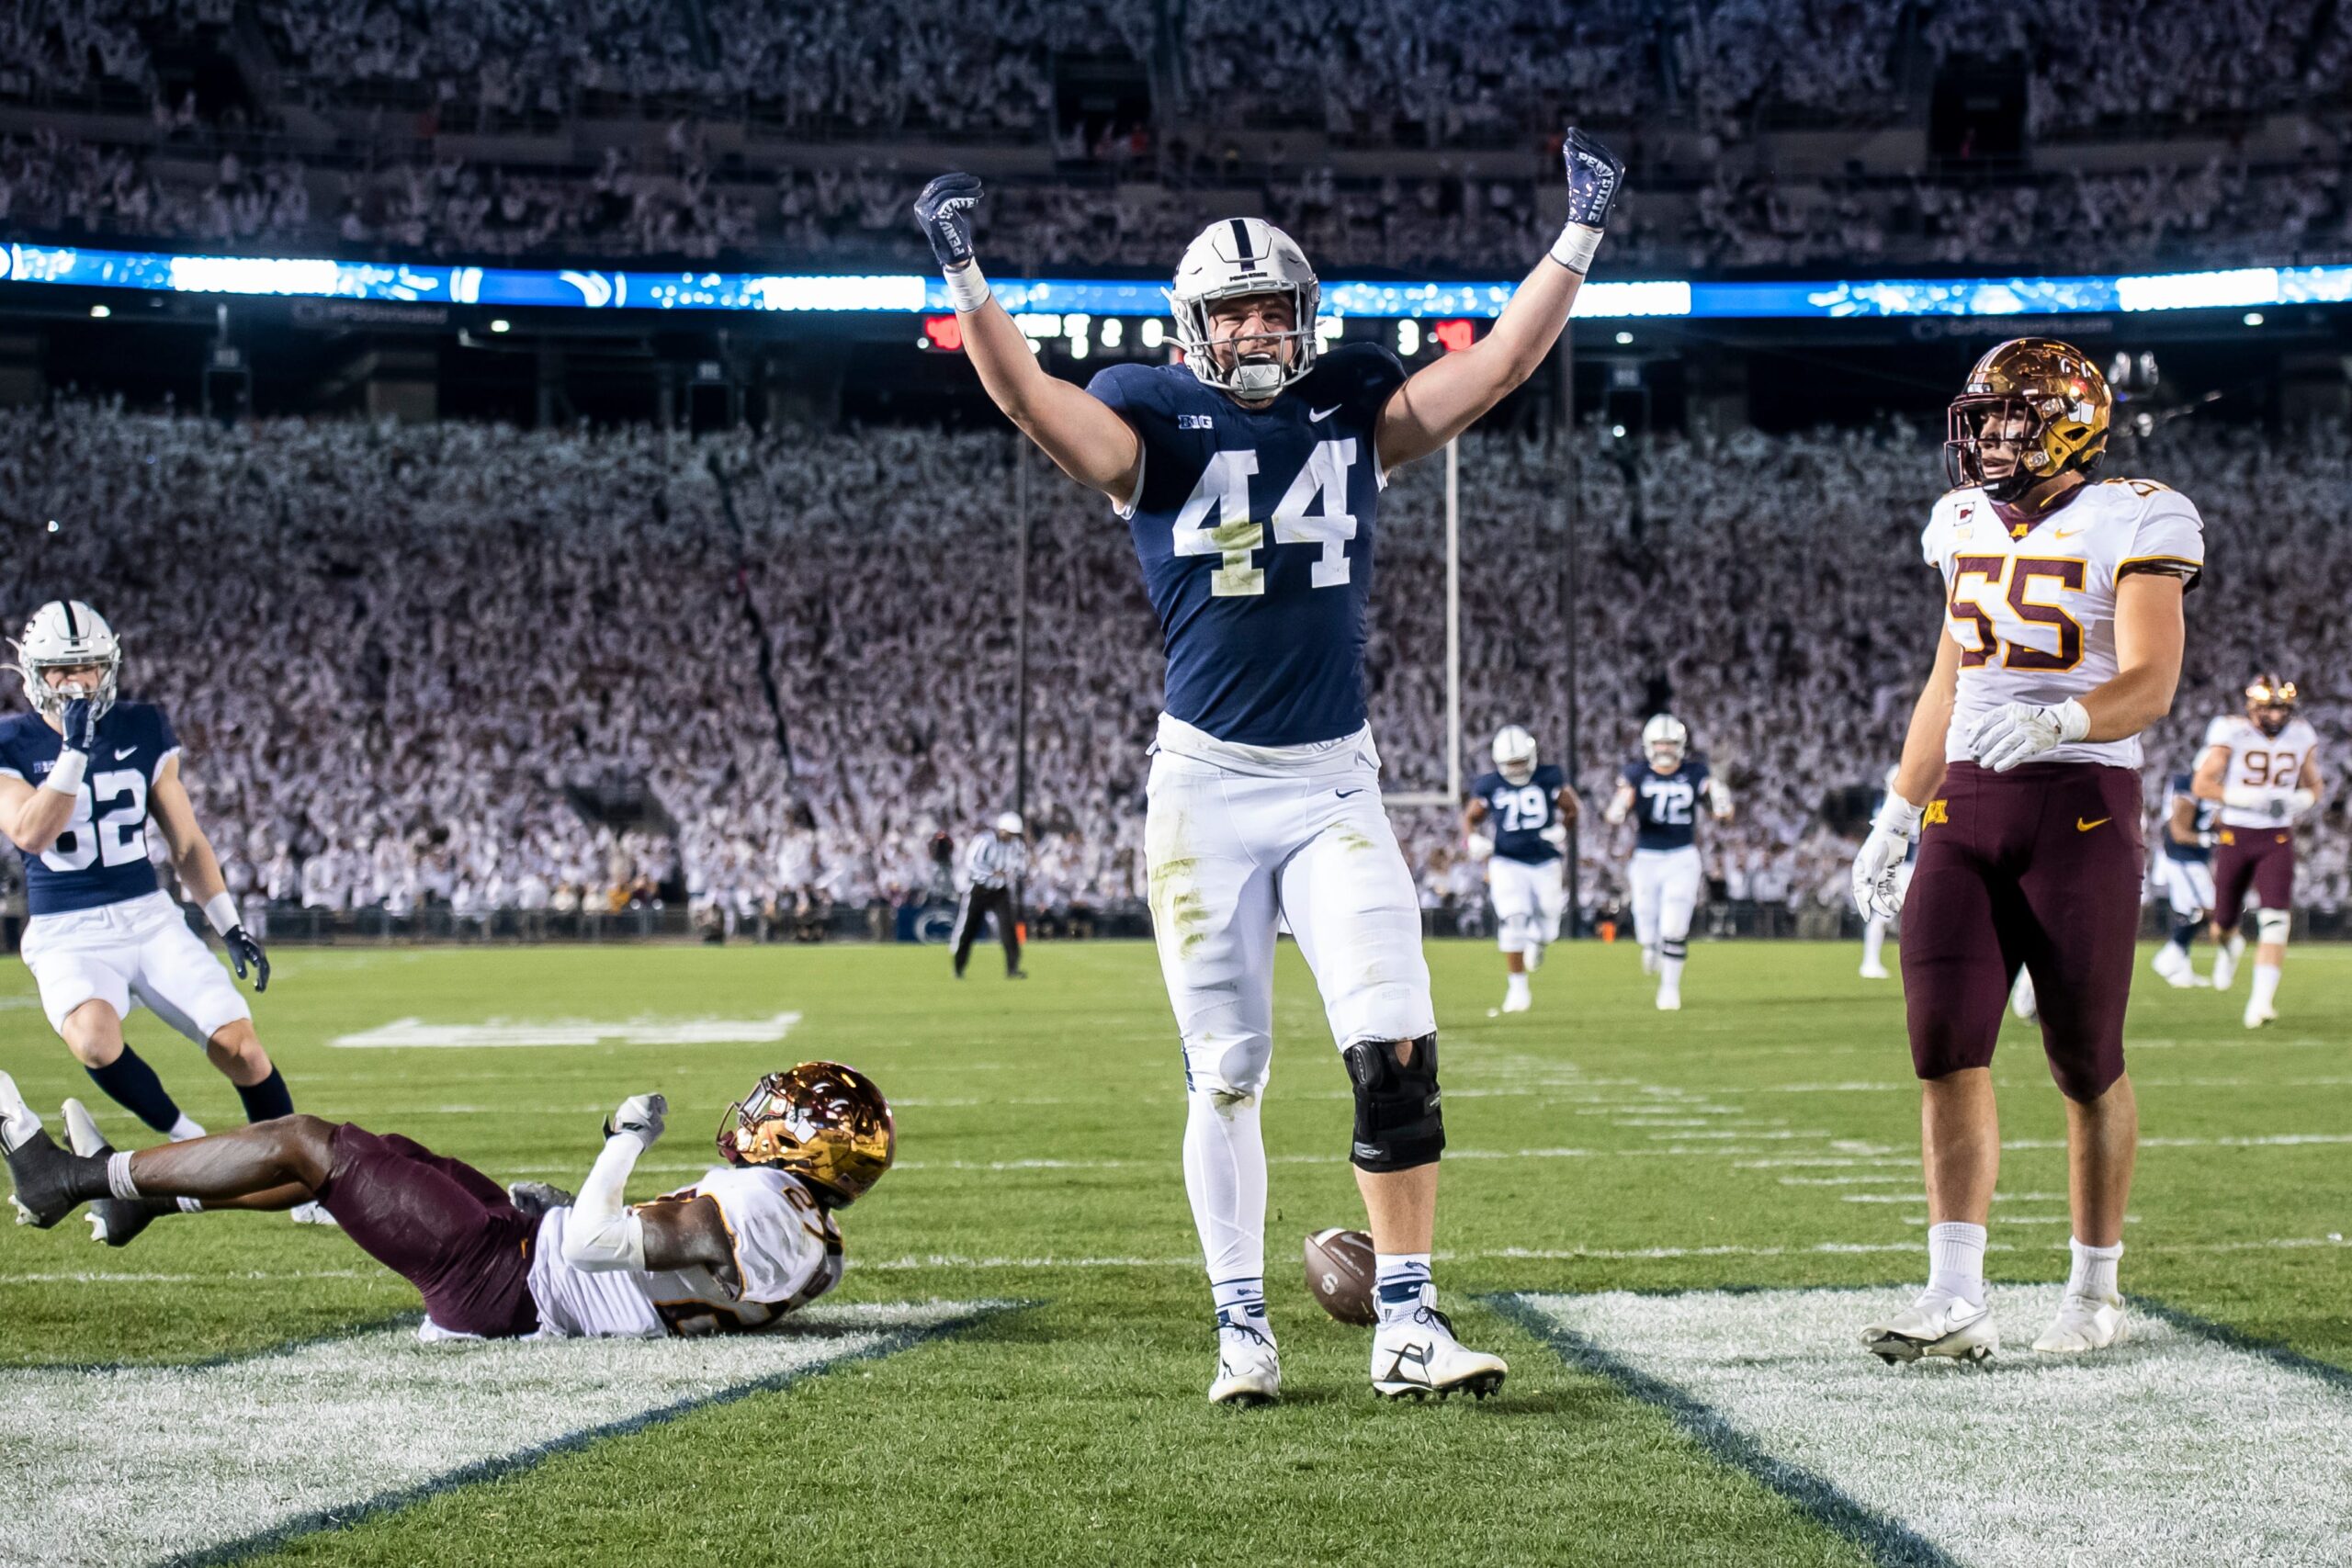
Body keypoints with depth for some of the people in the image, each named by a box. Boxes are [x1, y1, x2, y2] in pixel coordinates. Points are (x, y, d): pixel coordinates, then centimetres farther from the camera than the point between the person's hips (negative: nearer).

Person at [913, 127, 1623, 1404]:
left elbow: (1501, 364, 3)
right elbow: (1026, 396, -17)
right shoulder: (1157, 431, -1)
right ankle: (1242, 1327, 15)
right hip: (1206, 785, -2)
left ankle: (1406, 1321, -3)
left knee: (1395, 1047, -10)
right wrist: (963, 275, -29)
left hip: (1333, 783, 2)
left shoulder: (1355, 417, 7)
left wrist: (1578, 237, -1)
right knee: (1224, 1073, 4)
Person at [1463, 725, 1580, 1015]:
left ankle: (1537, 943, 45)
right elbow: (1471, 817, 10)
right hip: (1507, 863, -1)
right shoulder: (1489, 785, -3)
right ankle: (1517, 986, -6)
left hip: (1545, 863, 1)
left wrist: (1562, 830, -12)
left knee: (1545, 930, 5)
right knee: (1513, 922, -16)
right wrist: (1474, 839, -10)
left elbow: (1572, 809, 7)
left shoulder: (1549, 779, -4)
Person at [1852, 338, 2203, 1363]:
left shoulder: (2129, 525, -6)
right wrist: (1897, 814, 21)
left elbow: (2151, 685, -16)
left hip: (2082, 806, -5)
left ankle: (2094, 1290, 17)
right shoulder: (1966, 525, 13)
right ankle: (1957, 1300, -9)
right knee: (1945, 1045, -7)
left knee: (2086, 1063, 2)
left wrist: (2056, 720, -35)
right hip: (1964, 807, 5)